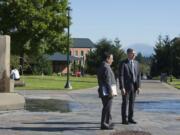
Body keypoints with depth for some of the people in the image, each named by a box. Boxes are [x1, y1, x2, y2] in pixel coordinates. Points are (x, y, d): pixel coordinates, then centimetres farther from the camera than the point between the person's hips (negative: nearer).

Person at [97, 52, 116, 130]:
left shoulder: (101, 67, 15)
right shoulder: (106, 68, -16)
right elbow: (108, 81, -21)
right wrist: (110, 92, -21)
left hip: (103, 91, 10)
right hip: (107, 91, -10)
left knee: (107, 107, 18)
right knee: (107, 108, -7)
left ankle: (108, 122, 27)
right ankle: (104, 124, -5)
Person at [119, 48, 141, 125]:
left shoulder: (136, 63, 10)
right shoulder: (123, 63, -8)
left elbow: (138, 75, 10)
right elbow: (121, 76, -12)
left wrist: (138, 86, 3)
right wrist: (122, 87, -17)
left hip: (134, 86, 5)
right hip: (126, 86, -5)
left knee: (132, 103, 9)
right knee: (125, 103, 0)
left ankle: (130, 118, 16)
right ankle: (124, 119, 6)